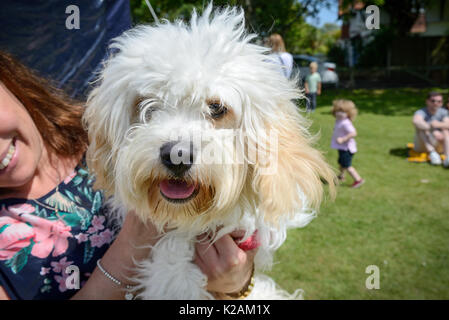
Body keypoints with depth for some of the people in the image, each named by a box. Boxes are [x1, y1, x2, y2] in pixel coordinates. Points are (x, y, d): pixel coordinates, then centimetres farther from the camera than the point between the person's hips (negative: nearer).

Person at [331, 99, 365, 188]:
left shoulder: (346, 123, -25)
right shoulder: (338, 121, 6)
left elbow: (353, 133, -34)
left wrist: (343, 139, -33)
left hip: (346, 148, -10)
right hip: (342, 148, 10)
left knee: (347, 165, -8)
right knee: (341, 163, 26)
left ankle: (358, 180, 0)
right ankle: (341, 177, 46)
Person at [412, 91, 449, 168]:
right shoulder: (421, 112, -15)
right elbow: (416, 122, -40)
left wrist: (439, 124, -44)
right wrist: (430, 128, -52)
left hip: (438, 145, 3)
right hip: (422, 146, -3)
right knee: (421, 127, -26)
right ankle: (432, 153, -35)